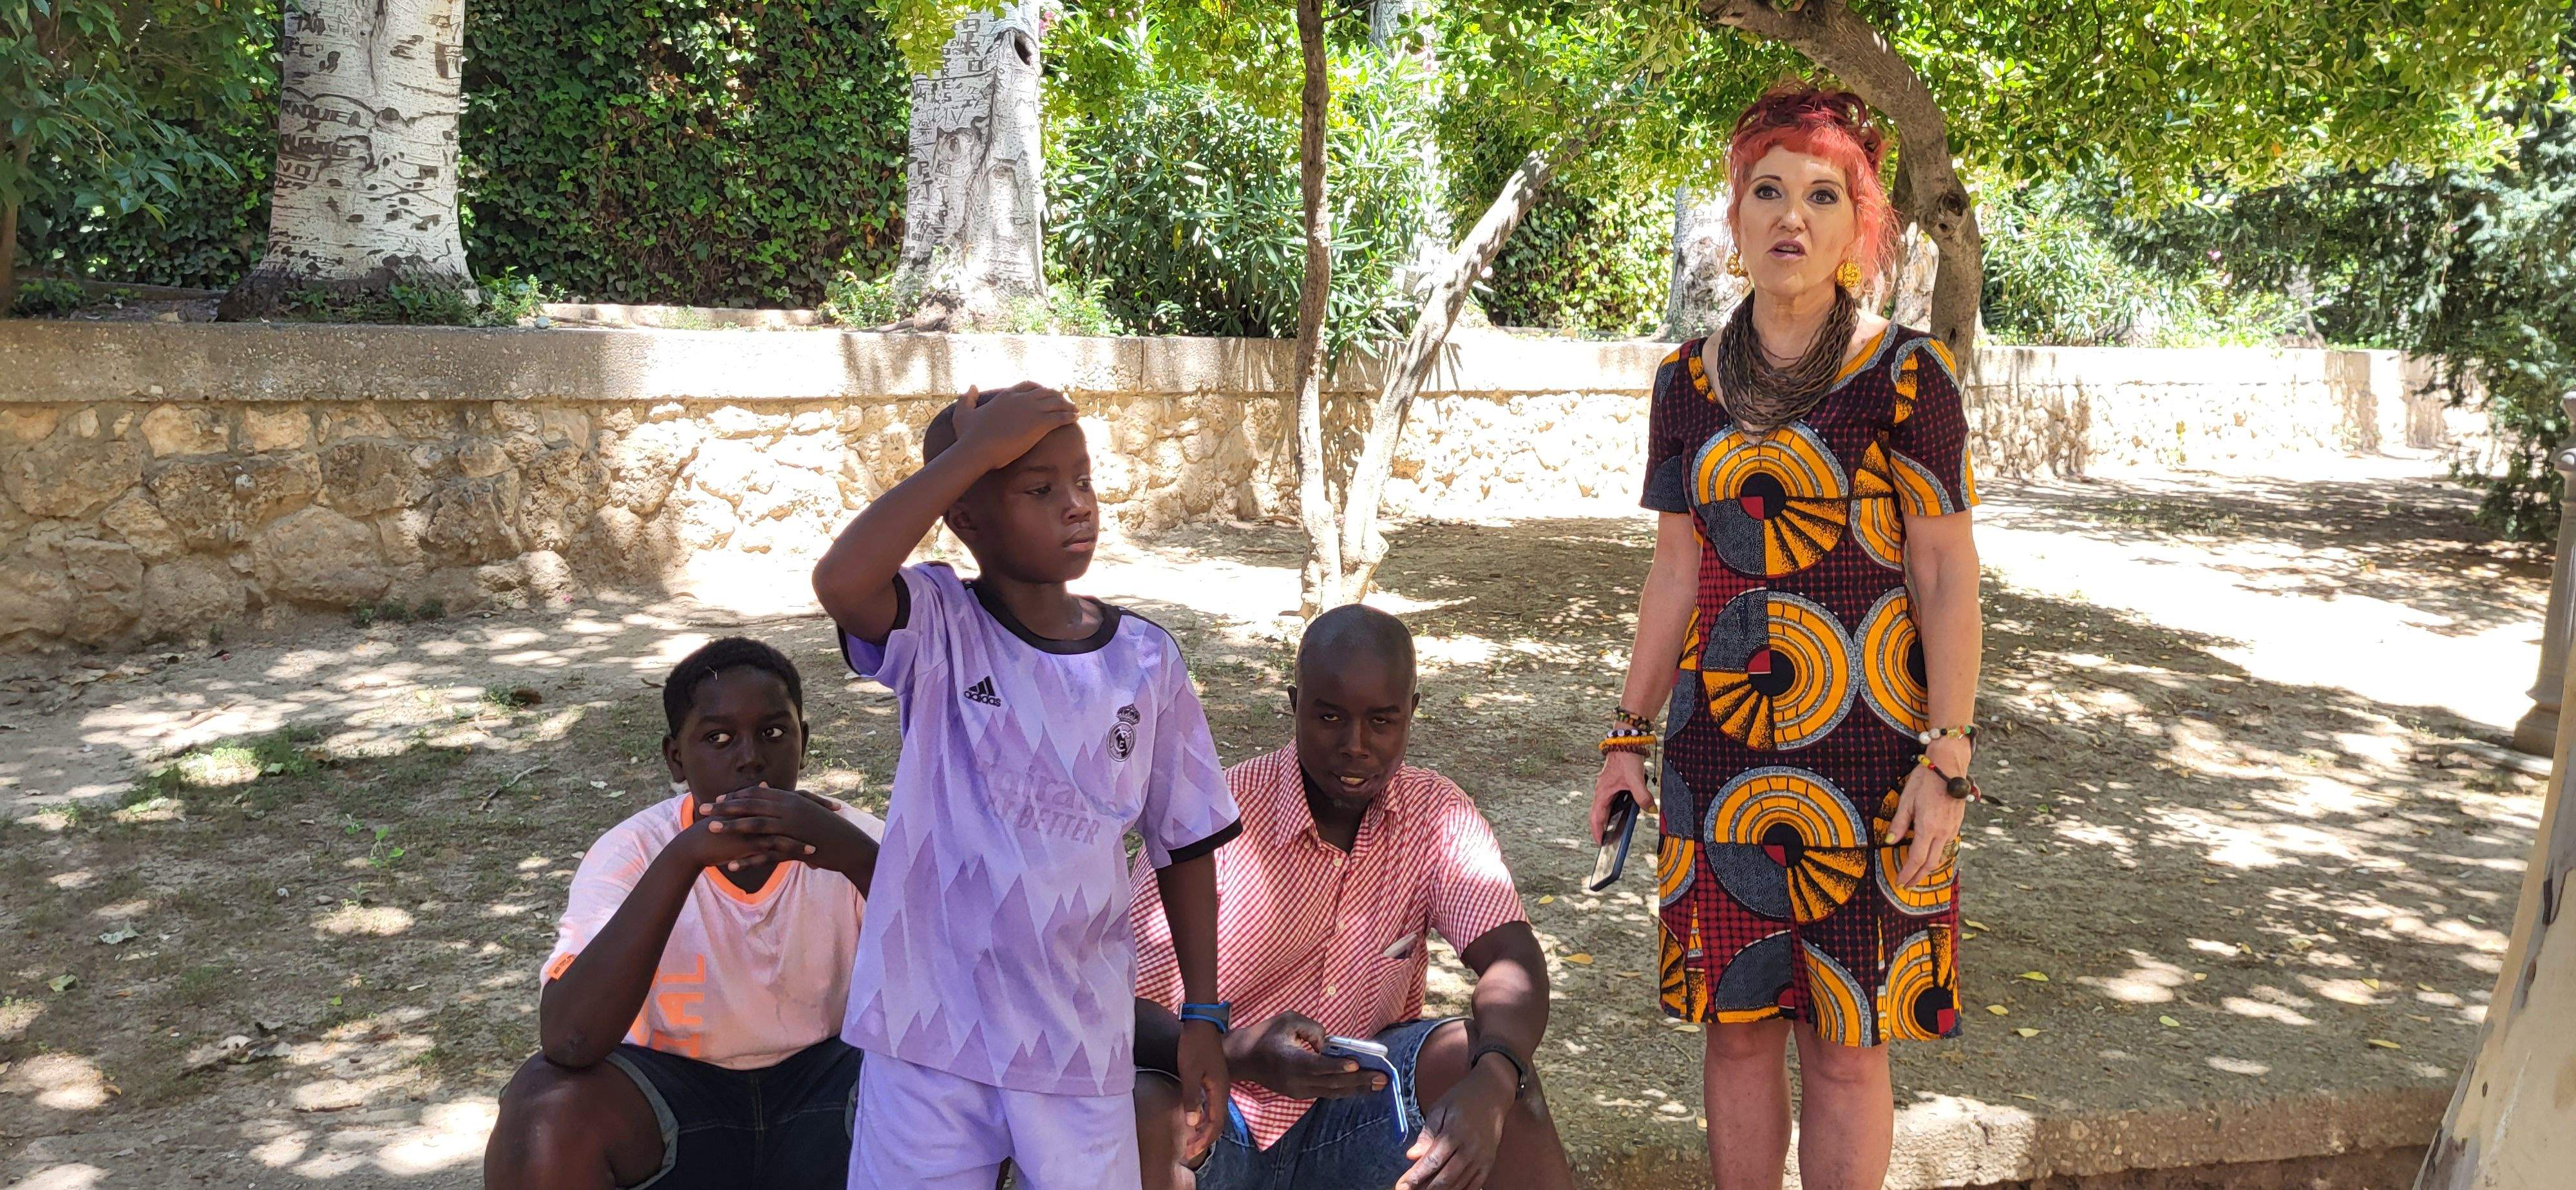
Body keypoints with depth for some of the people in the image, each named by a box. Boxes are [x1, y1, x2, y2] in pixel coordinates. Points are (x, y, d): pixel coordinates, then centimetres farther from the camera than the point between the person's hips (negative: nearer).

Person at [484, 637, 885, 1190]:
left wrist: (859, 858, -42)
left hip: (820, 1083, 1)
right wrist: (683, 858, -41)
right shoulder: (633, 851, -16)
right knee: (545, 1118, -31)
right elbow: (568, 1043, -33)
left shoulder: (847, 839, -13)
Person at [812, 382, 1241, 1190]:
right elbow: (839, 582, -32)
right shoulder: (938, 630, -9)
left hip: (1082, 1042, 2)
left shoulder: (1145, 660, -2)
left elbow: (1185, 843, 6)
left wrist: (1204, 1016, 7)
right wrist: (972, 448, -26)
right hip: (931, 1033, -2)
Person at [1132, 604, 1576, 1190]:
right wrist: (1241, 1054, -38)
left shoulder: (1437, 816, -3)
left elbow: (1510, 958, -16)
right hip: (1221, 1102, -2)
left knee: (1499, 1070, -24)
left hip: (1359, 1101, 3)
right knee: (1146, 1111, -35)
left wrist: (1492, 1081, -38)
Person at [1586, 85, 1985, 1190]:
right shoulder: (1689, 379, 7)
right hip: (1717, 745, 4)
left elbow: (1947, 577, -5)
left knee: (1843, 1045, 4)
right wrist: (1628, 736, 9)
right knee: (1736, 1025, 11)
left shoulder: (1904, 374, -5)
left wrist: (1946, 758, -10)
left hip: (1862, 749, -3)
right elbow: (1675, 571, 11)